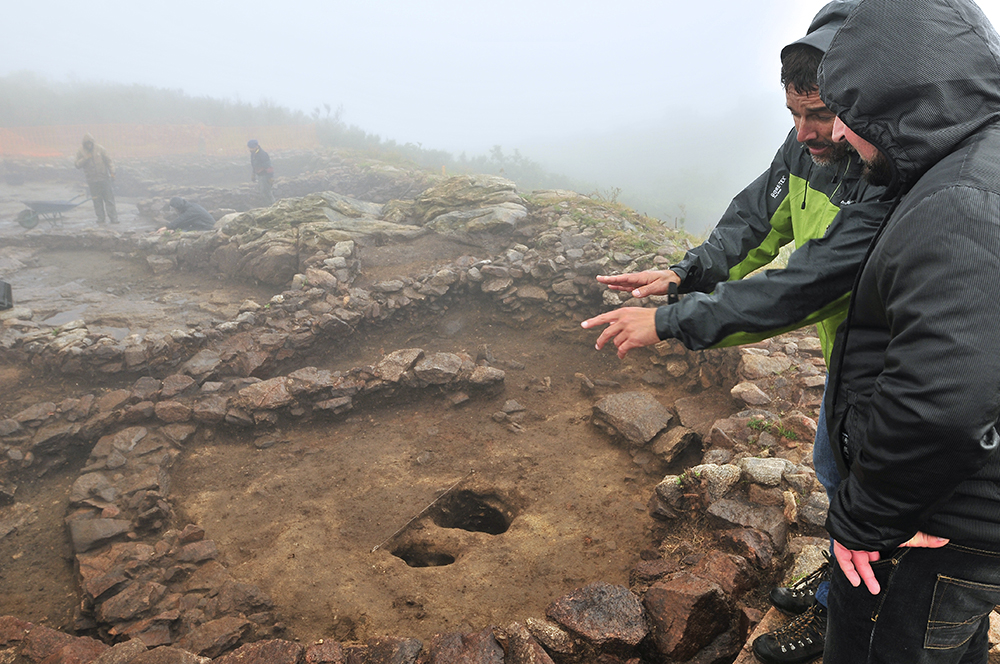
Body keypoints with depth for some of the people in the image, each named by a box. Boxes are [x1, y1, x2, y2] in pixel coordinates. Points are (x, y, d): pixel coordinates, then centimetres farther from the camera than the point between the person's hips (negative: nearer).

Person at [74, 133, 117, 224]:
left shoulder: (99, 149, 1)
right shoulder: (80, 151, 3)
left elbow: (108, 160, 3)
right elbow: (77, 164, -1)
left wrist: (112, 172, -5)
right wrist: (86, 158, -14)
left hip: (104, 177, -1)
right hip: (92, 180, 1)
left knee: (109, 198, -3)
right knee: (97, 200, 3)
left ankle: (113, 218, -1)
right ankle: (100, 218, 11)